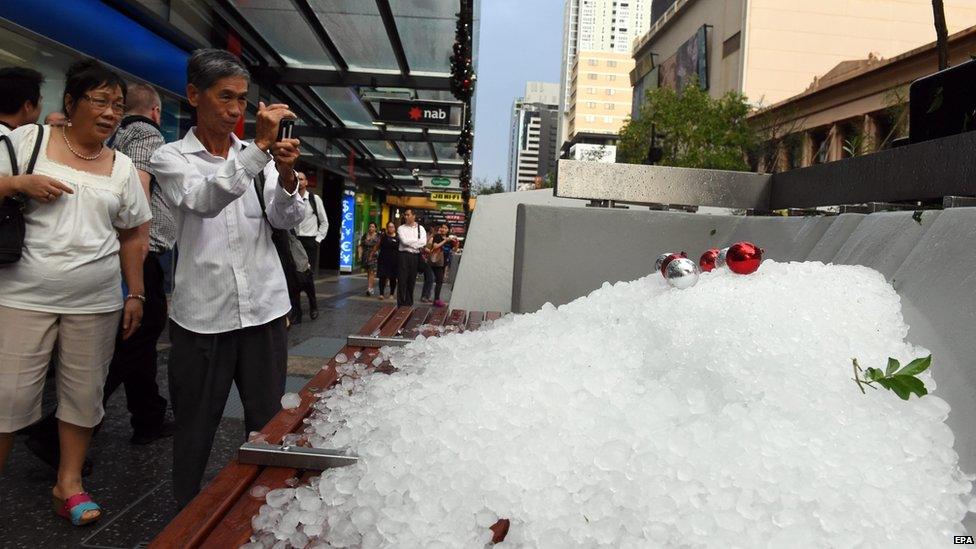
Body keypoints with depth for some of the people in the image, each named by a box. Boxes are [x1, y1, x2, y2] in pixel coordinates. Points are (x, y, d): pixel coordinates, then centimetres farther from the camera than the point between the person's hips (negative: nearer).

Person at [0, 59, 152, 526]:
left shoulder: (122, 166, 9)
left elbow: (132, 237, 12)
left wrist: (135, 294, 8)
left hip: (96, 302, 3)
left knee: (84, 393, 7)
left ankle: (69, 482, 23)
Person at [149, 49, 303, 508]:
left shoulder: (257, 157, 10)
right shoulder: (170, 158, 2)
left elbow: (286, 220, 2)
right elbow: (205, 200, -19)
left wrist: (286, 177, -18)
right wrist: (261, 147, -27)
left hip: (264, 306, 3)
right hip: (204, 312, -2)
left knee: (267, 418, 9)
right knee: (196, 424, 8)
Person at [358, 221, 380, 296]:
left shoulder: (378, 236, 0)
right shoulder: (365, 236, 9)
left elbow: (380, 246, -3)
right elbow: (361, 246, 8)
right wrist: (360, 255, -1)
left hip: (374, 256, -3)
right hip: (366, 256, 3)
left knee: (372, 272, -11)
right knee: (368, 272, 9)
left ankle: (369, 288, -15)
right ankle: (370, 288, 19)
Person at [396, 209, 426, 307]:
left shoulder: (420, 228, 10)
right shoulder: (401, 228, 5)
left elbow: (424, 242, -6)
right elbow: (404, 241, -11)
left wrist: (410, 242, -10)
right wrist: (417, 241, -4)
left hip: (416, 256, 2)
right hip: (404, 255, -2)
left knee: (412, 281, 7)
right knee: (402, 280, -5)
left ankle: (409, 304, 17)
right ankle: (401, 305, 0)